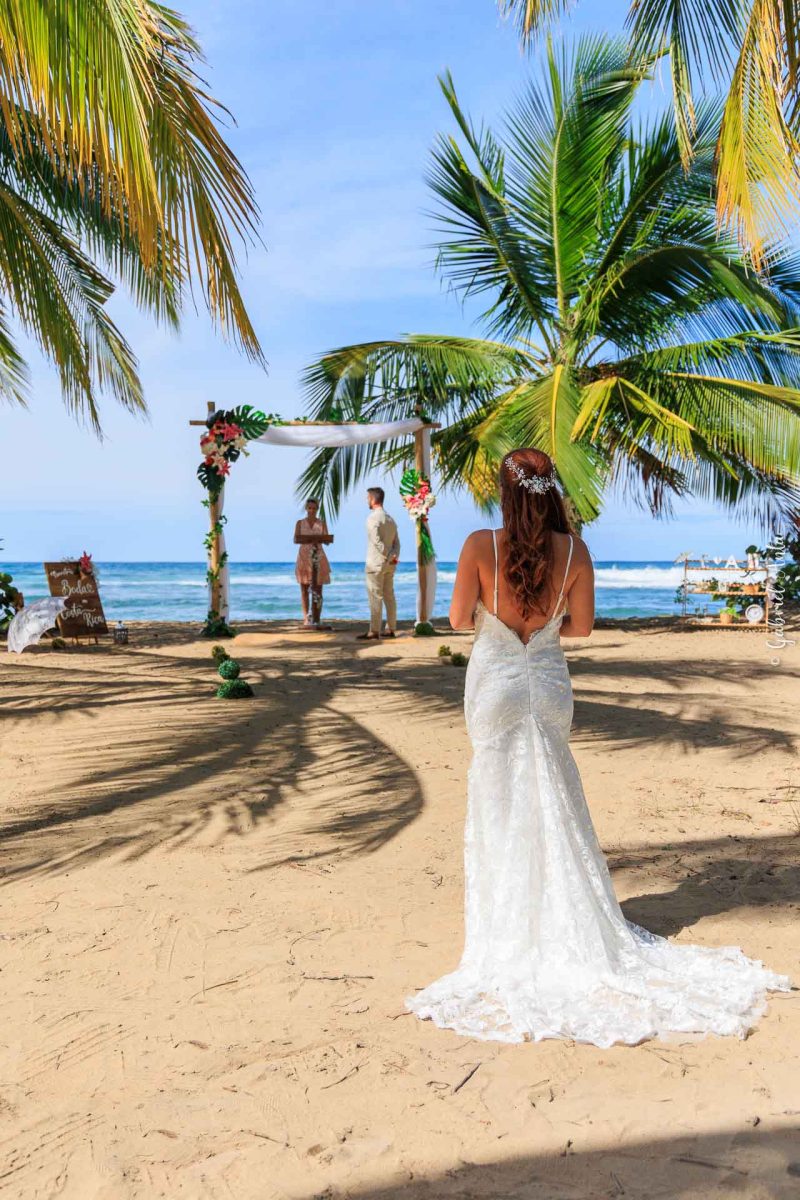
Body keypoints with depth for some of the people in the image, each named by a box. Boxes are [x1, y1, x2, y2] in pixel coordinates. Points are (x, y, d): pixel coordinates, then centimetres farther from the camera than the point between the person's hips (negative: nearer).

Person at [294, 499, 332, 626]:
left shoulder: (322, 523, 7)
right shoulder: (300, 523, 6)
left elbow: (327, 541, 1)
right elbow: (296, 540, -2)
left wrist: (320, 539, -22)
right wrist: (308, 540, -22)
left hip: (318, 557, 0)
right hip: (304, 557, 0)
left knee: (318, 590, -4)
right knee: (304, 589, 1)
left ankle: (316, 619, -3)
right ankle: (306, 618, 7)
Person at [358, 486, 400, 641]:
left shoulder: (373, 518, -11)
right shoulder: (390, 518, 16)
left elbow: (377, 541, -20)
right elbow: (396, 542, 10)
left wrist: (390, 557, -16)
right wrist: (394, 556, -3)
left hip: (376, 563, -8)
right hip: (389, 564, 8)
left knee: (375, 597, -7)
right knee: (389, 596, 10)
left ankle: (374, 631, -7)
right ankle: (391, 629, 13)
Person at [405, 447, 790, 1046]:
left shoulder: (481, 545, -16)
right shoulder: (574, 550, -8)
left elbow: (460, 619, -9)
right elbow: (582, 625, 0)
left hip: (496, 682, -2)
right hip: (549, 682, 3)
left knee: (502, 809, 9)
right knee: (557, 806, 16)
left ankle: (514, 933, 18)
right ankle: (575, 930, 26)